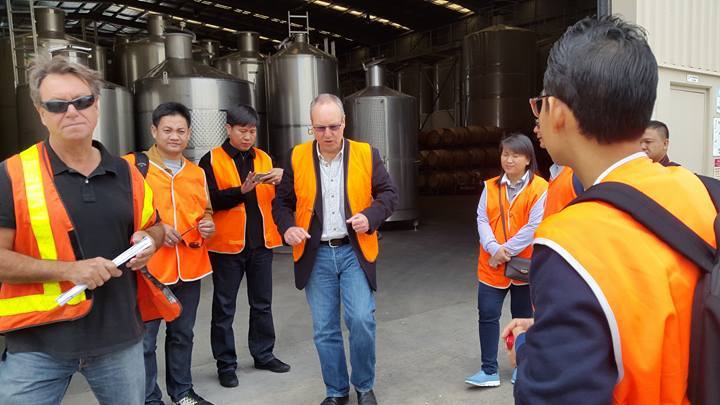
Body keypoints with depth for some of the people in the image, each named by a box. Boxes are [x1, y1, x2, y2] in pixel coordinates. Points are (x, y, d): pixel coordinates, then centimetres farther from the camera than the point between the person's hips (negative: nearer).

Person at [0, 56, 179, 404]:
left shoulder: (126, 173, 5)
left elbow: (153, 227, 18)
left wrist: (148, 242, -4)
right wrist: (69, 269, -19)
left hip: (119, 336, 4)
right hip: (38, 342, -3)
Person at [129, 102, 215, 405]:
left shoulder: (197, 173, 11)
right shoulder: (132, 166, -5)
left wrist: (208, 225, 0)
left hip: (190, 266, 5)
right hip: (148, 267, -5)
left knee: (182, 334, 18)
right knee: (145, 339, 4)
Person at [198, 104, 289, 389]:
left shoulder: (264, 159, 9)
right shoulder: (211, 160, -4)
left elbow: (278, 198, 8)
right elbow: (210, 200, -14)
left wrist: (281, 179, -12)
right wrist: (241, 190, -27)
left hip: (261, 243, 4)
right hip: (227, 246, -4)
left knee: (262, 303, 15)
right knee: (224, 307, 7)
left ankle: (263, 354, 30)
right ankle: (226, 364, 20)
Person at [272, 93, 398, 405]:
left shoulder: (366, 154, -1)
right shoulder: (297, 157, 1)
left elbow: (389, 193, 3)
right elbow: (282, 202, 7)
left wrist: (370, 216, -16)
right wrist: (288, 228, -12)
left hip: (354, 251, -1)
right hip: (315, 254, 2)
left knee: (362, 319, -11)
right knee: (324, 329, 8)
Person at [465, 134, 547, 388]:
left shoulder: (539, 188, -9)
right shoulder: (490, 187, 4)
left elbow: (534, 226, -15)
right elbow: (482, 220, -1)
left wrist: (507, 250, -17)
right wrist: (494, 249, -16)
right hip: (491, 265, 3)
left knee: (523, 316, 13)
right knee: (487, 315, 2)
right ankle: (489, 370, 13)